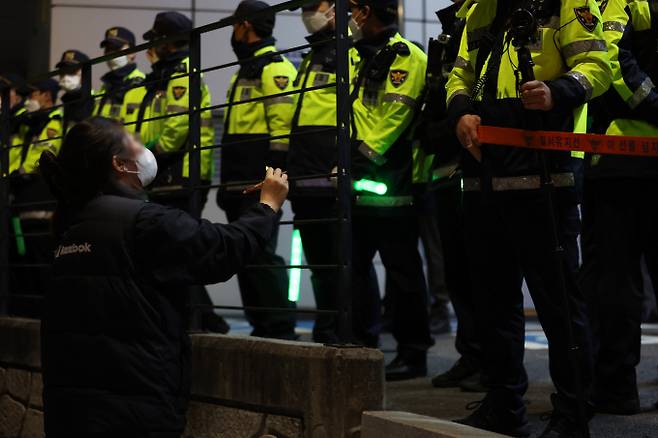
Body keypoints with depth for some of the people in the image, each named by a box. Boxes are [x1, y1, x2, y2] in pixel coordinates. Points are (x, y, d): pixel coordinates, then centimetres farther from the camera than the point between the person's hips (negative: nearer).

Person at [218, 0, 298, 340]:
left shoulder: (275, 68, -7)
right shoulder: (244, 71, 24)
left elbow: (283, 125, -17)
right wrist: (227, 180, 23)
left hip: (260, 183, -10)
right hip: (239, 184, 10)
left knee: (261, 252, -13)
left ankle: (281, 329, -9)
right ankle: (260, 326, 14)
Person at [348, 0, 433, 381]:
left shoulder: (406, 56, -9)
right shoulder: (363, 59, 19)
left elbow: (395, 117, -18)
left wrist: (362, 159, -19)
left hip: (391, 185, -9)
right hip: (360, 185, 9)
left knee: (402, 271, -3)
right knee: (355, 267, 10)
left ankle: (413, 353, 4)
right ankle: (364, 345, 19)